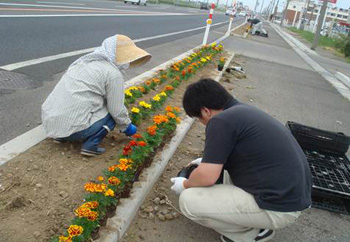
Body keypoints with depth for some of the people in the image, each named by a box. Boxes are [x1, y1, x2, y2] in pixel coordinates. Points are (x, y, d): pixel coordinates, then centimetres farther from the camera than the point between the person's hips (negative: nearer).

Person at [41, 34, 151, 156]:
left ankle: (61, 135, 17)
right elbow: (117, 110, -5)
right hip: (70, 127, -8)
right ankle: (90, 145, -2)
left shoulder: (86, 61, 17)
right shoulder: (113, 73, -8)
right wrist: (127, 126, 16)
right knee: (112, 114, 10)